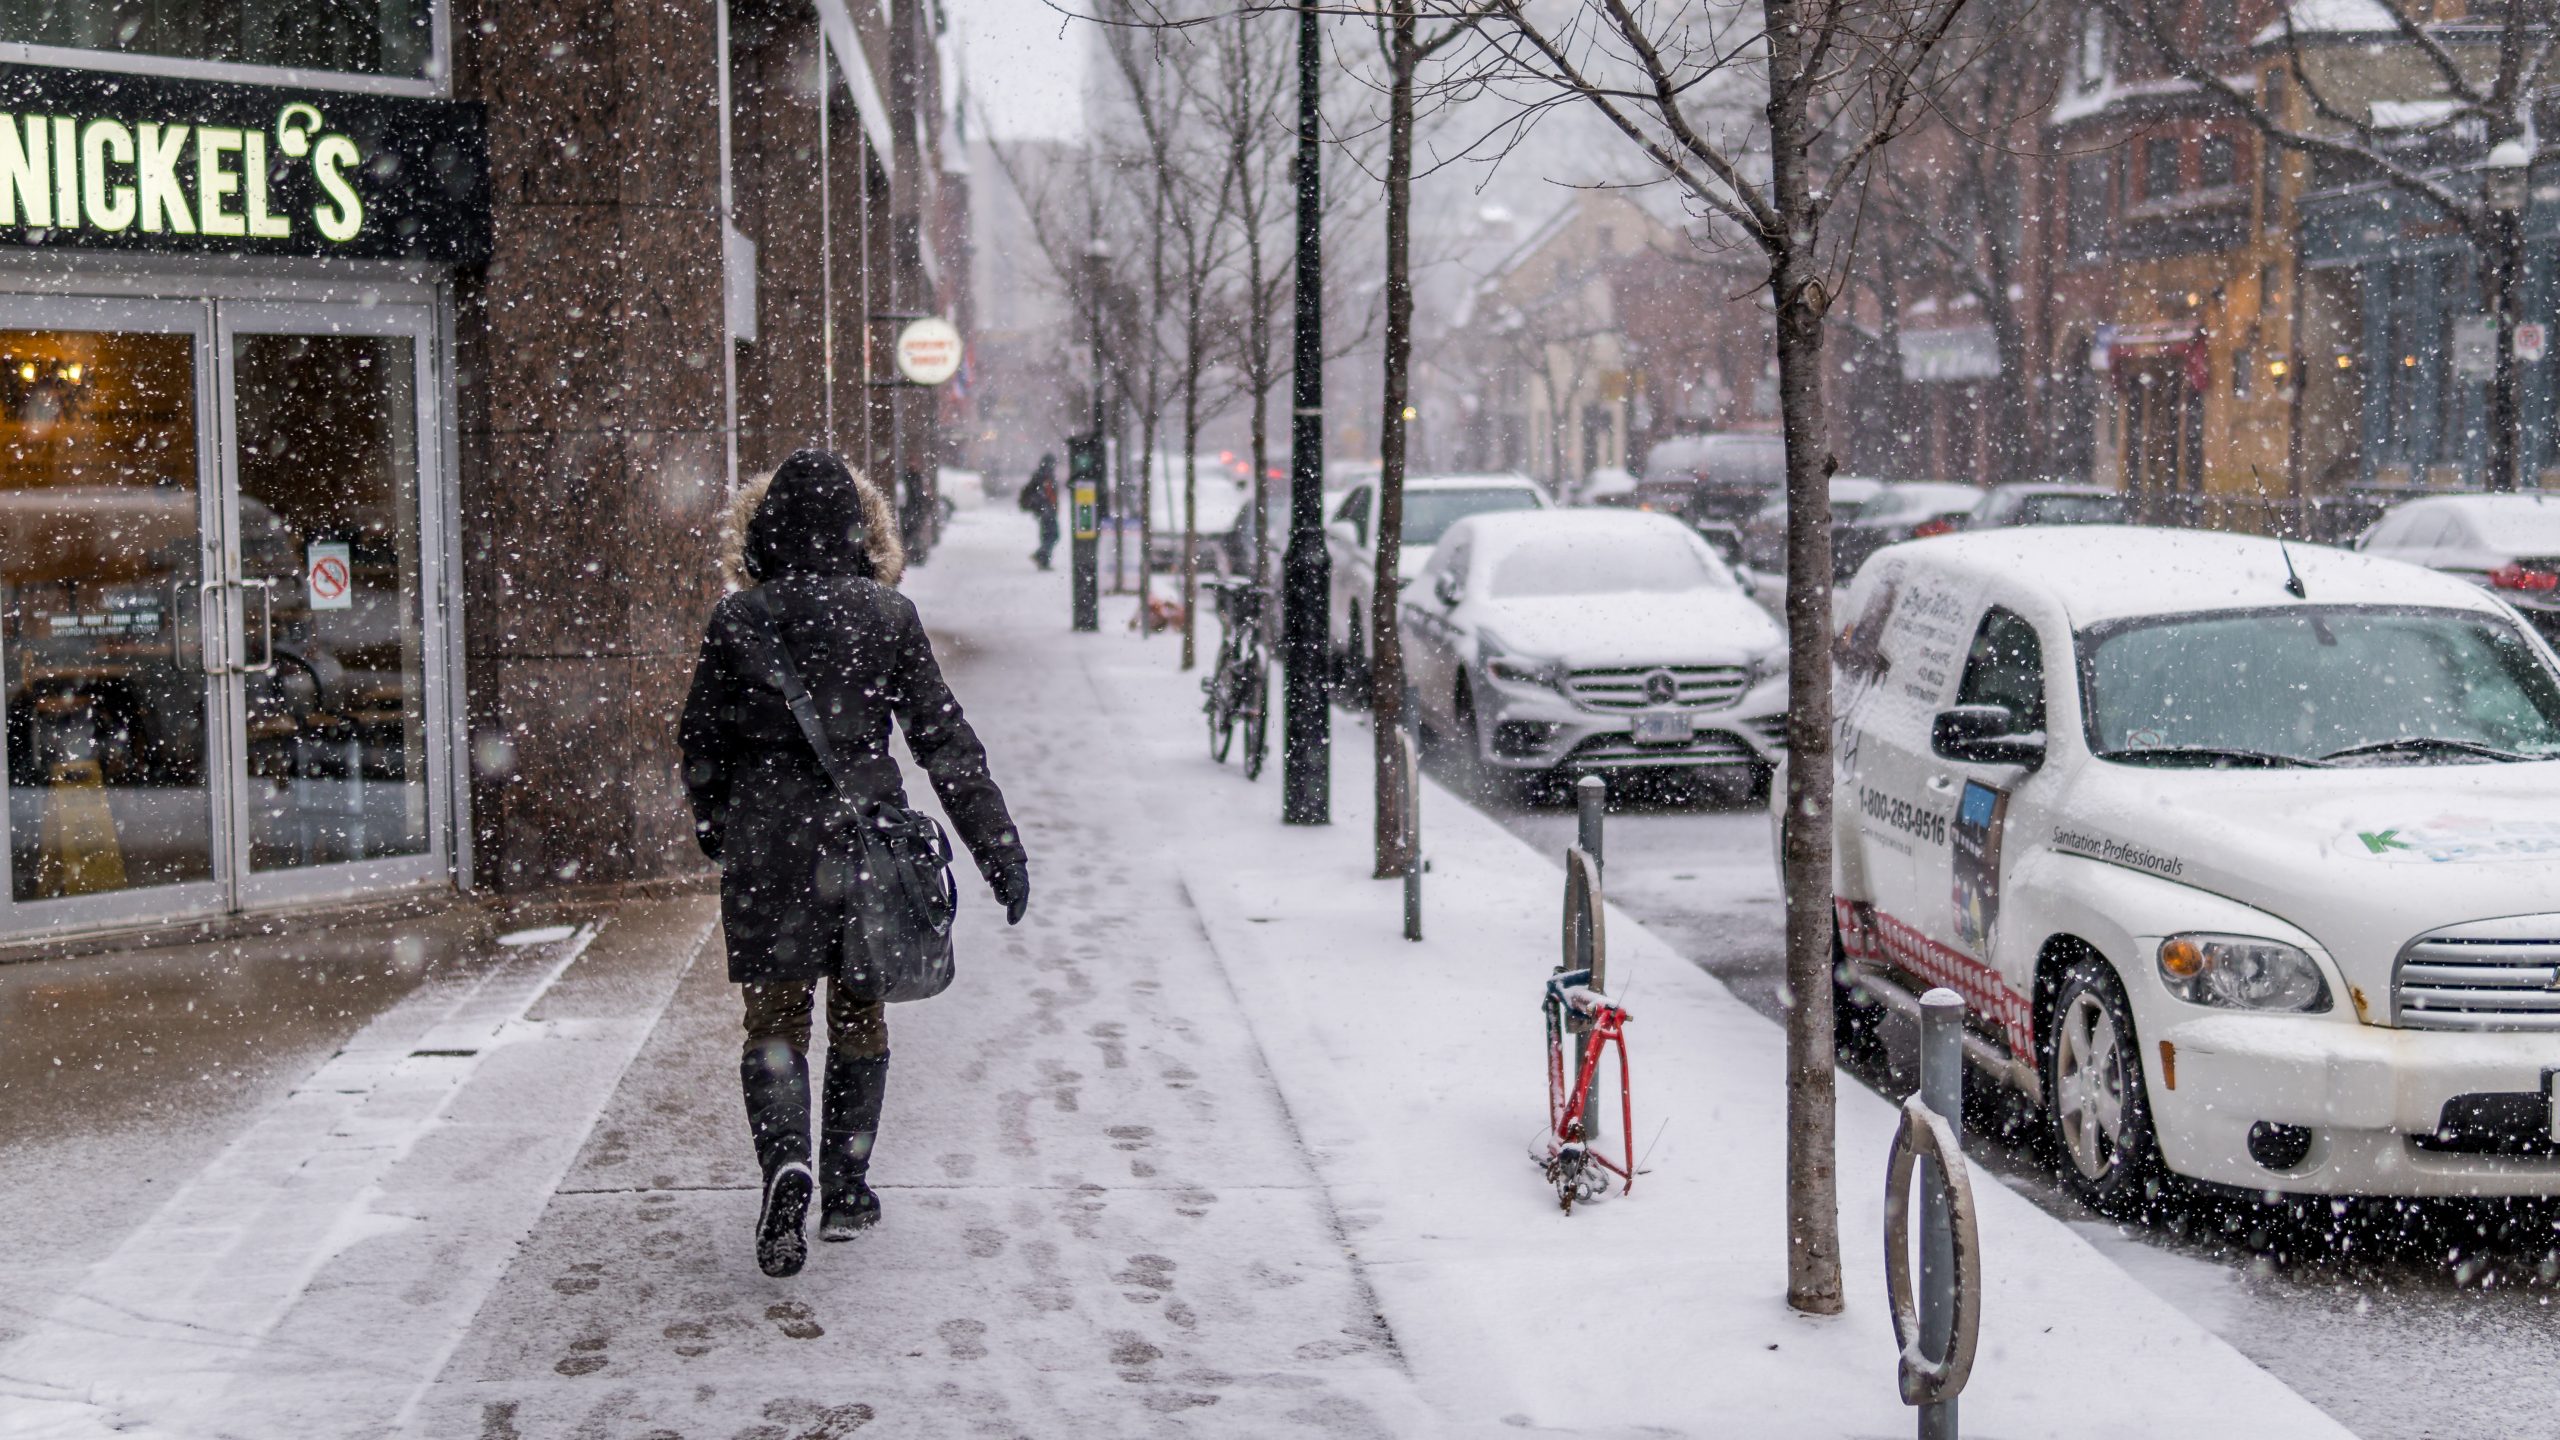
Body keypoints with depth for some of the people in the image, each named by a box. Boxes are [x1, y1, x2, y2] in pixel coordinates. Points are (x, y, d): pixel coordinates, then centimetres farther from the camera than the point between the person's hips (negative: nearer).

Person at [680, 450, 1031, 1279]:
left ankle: (786, 1161, -19)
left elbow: (703, 744, 5)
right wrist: (998, 847, -1)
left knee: (774, 1023, 5)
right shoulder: (888, 616, -3)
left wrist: (714, 834, 22)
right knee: (858, 1017, 15)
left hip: (767, 846, -1)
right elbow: (944, 739, -4)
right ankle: (845, 1189, 20)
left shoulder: (736, 620, -3)